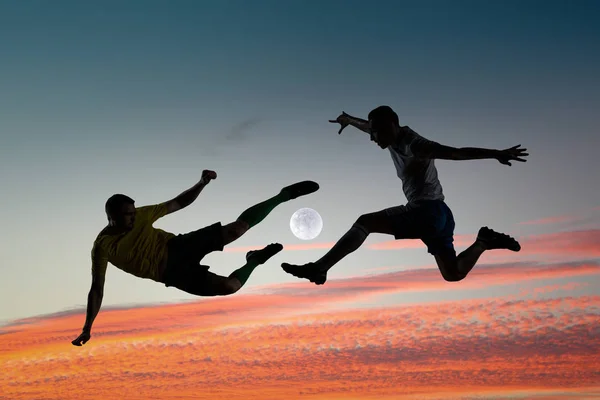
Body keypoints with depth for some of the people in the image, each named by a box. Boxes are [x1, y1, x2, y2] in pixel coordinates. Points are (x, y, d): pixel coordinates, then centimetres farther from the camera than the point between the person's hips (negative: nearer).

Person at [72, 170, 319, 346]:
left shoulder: (140, 215, -4)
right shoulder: (102, 247, -12)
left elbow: (179, 203, 2)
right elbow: (97, 289, -9)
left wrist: (202, 183, -14)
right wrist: (87, 329, -13)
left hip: (179, 247, 2)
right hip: (173, 273, -2)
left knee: (238, 227, -17)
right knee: (229, 286, -22)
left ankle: (285, 195, 2)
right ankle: (254, 260, 12)